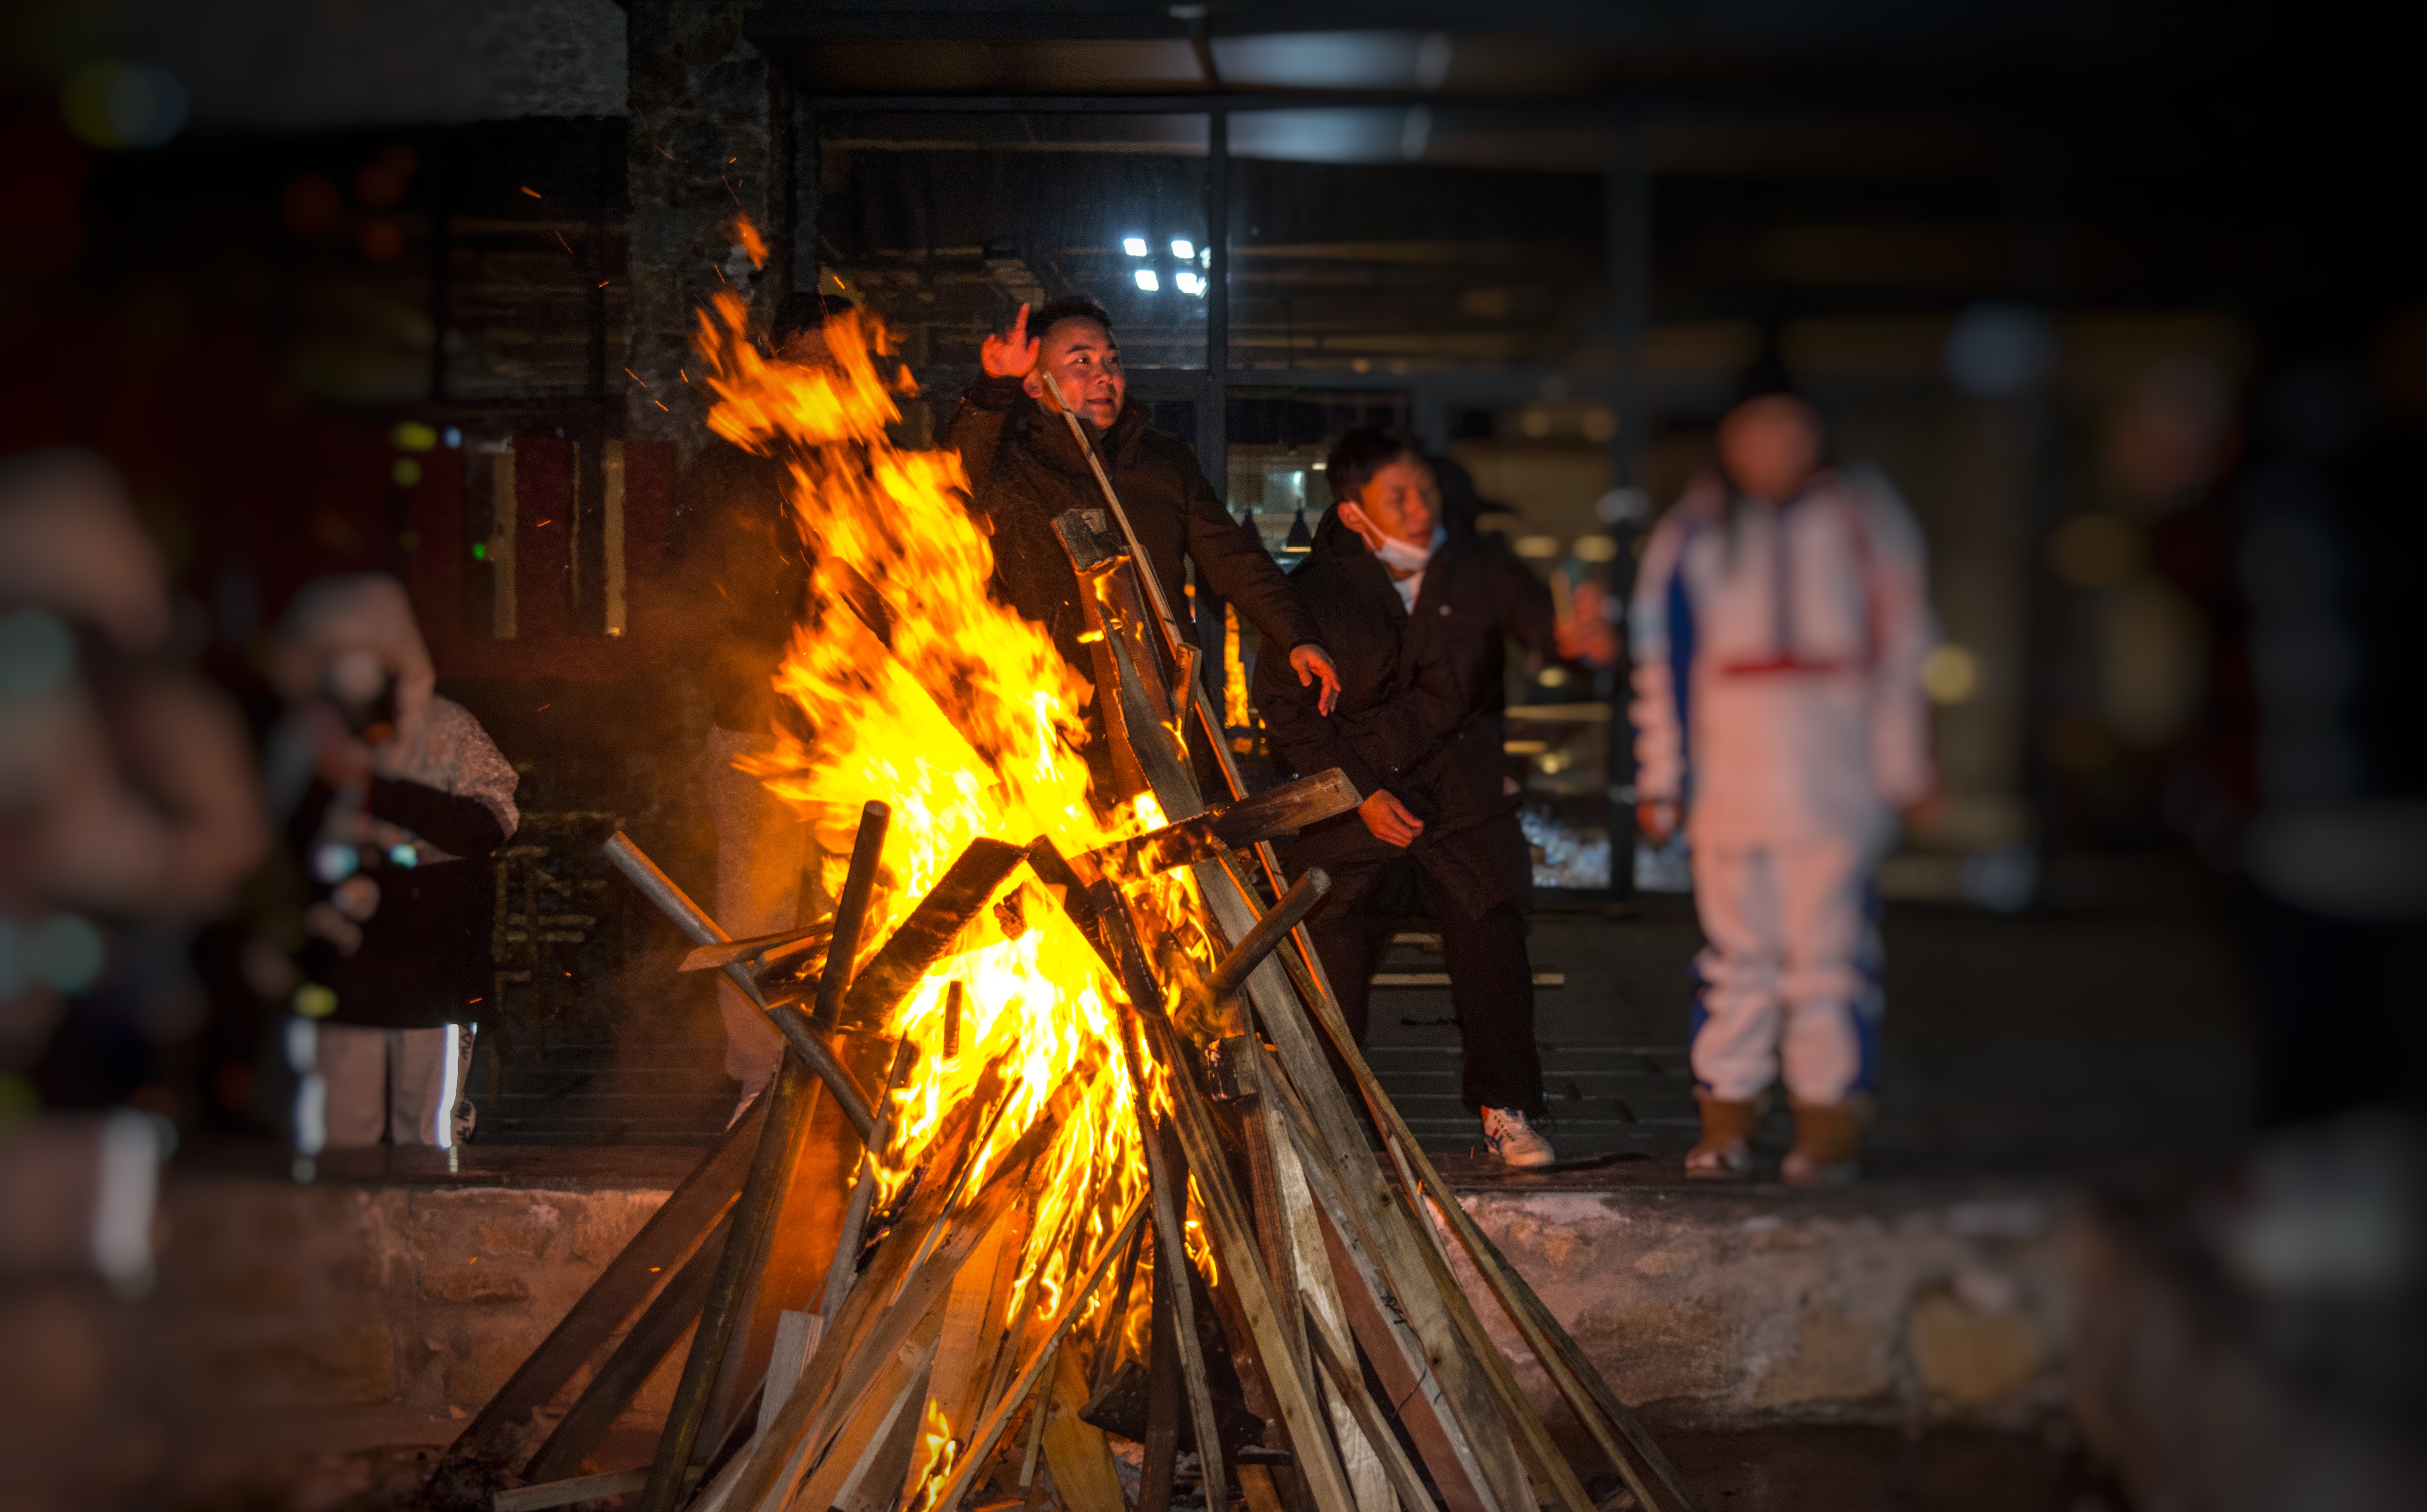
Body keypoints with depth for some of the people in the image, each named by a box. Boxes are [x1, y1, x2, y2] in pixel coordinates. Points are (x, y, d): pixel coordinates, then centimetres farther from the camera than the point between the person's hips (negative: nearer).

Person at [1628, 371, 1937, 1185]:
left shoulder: (1861, 515, 8)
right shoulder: (1693, 530, 10)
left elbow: (1901, 643, 8)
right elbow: (1659, 656, 12)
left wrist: (1901, 766, 5)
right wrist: (1663, 778, 8)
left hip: (1833, 774, -1)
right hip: (1726, 774, 2)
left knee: (1829, 947, -3)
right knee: (1736, 948, 5)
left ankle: (1829, 1124, 5)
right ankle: (1726, 1119, 13)